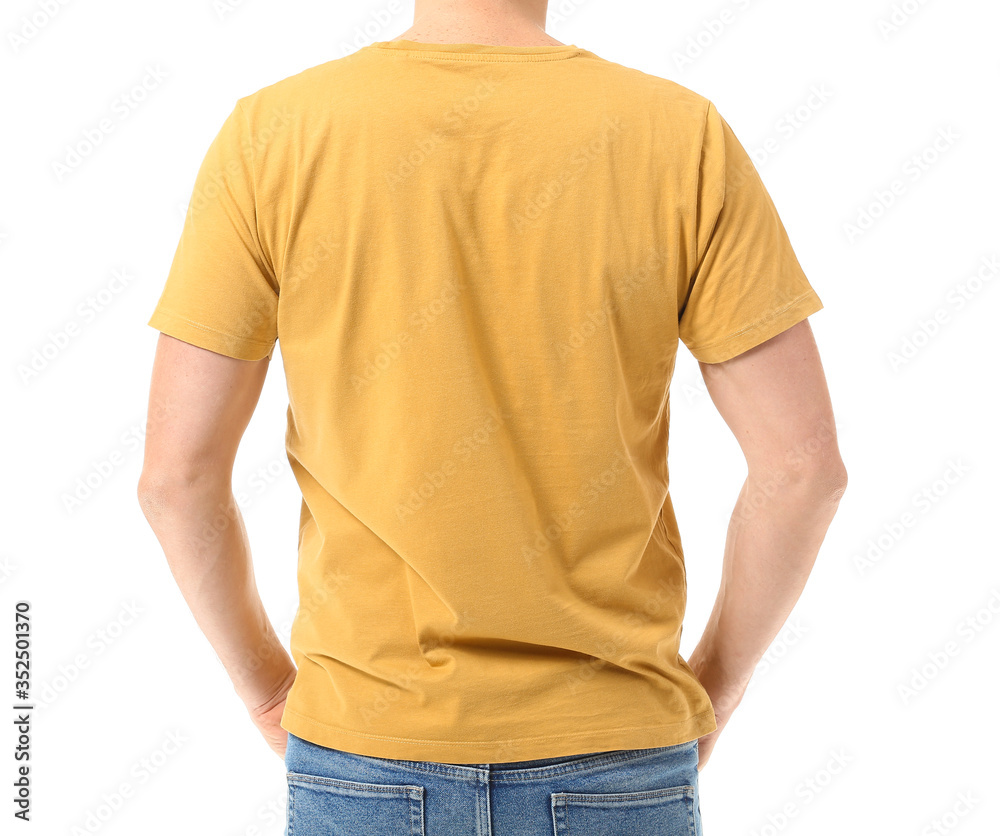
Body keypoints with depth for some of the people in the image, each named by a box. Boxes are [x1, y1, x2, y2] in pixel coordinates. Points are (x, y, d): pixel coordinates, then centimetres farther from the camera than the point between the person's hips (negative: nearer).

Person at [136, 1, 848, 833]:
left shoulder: (270, 138, -9)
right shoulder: (683, 138, -9)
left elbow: (176, 470, -8)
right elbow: (803, 460, -9)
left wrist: (270, 692, 7)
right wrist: (714, 688, 6)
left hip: (365, 762, 1)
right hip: (612, 766, 0)